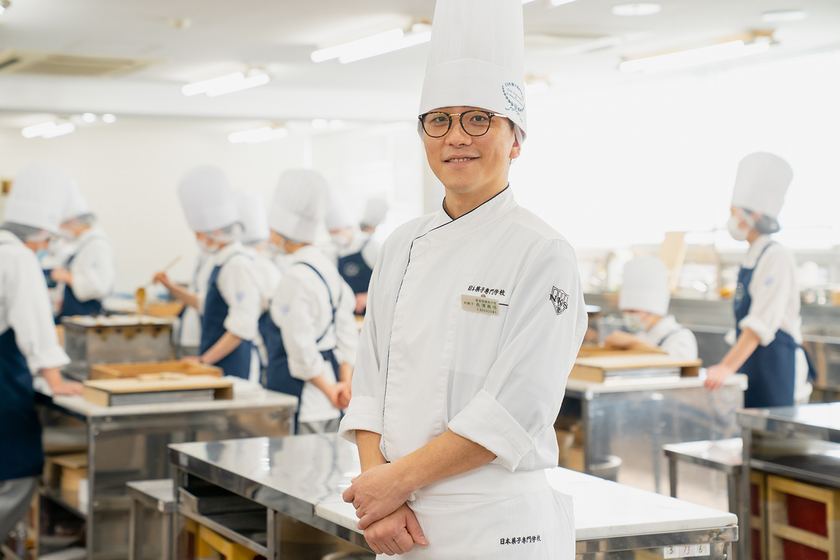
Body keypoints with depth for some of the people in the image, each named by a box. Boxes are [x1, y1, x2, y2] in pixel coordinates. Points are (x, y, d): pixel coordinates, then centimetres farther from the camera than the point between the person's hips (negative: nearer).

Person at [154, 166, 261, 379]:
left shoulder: (238, 265, -18)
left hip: (228, 368, -9)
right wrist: (172, 288, 19)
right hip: (214, 364, 9)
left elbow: (242, 327, -23)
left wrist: (204, 360, -21)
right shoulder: (222, 262, 13)